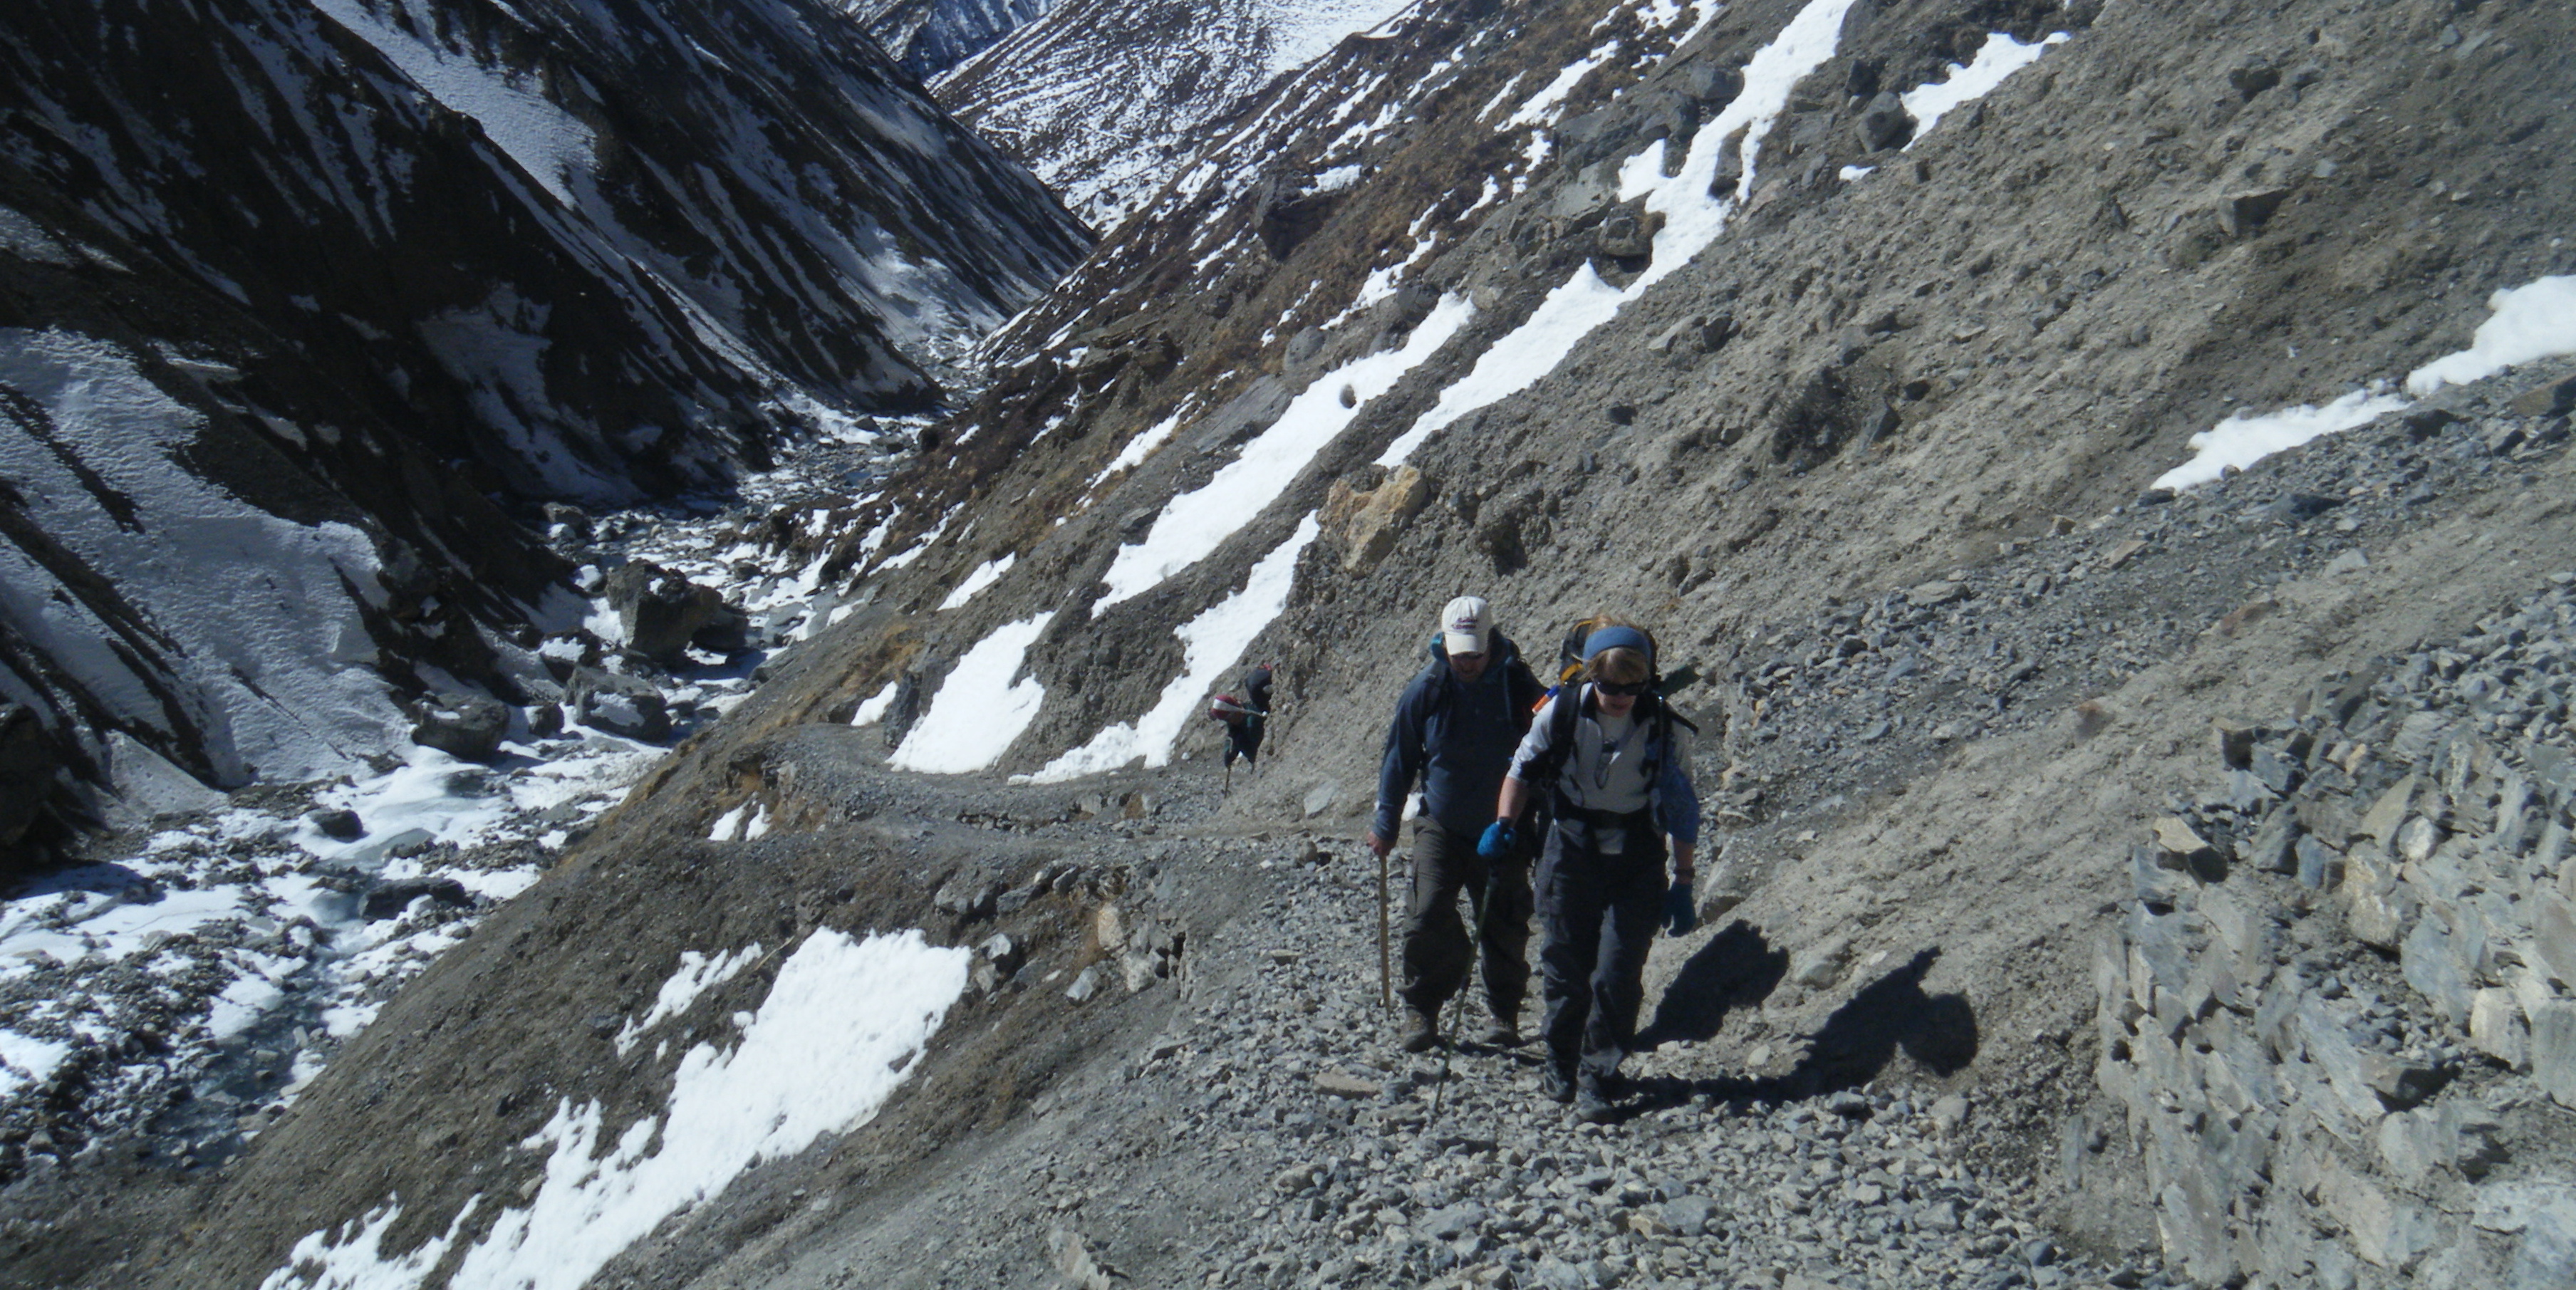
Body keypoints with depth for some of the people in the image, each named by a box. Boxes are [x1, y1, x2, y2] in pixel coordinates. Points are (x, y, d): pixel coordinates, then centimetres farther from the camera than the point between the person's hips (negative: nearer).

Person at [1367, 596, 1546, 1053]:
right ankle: (1421, 1010, 7)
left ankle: (1503, 1014, 22)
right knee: (1429, 917, -11)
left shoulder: (1517, 684, -7)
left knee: (1504, 926, 4)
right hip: (1441, 826, 0)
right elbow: (1398, 759, 6)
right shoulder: (1425, 690, -6)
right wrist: (1386, 823, 7)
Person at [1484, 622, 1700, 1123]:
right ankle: (1561, 1065, 29)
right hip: (1570, 855, 1)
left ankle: (1595, 1080, 8)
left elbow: (1682, 809, -1)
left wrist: (1683, 883, 0)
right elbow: (1522, 771, 4)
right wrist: (1504, 823, -12)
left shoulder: (1666, 730, -11)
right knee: (1563, 969, 7)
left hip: (1635, 865, -1)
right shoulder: (1561, 713, -11)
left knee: (1617, 977, -6)